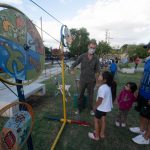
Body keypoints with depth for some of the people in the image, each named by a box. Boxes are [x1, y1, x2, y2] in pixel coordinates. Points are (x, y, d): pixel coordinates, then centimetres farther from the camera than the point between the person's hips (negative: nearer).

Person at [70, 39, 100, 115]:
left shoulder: (96, 58, -4)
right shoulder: (82, 56, -6)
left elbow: (97, 69, 1)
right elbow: (74, 64, -2)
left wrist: (97, 74, -19)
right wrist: (72, 69, -21)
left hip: (91, 80, 0)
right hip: (82, 79, 0)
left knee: (90, 95, 14)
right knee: (81, 95, 13)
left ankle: (91, 109, 34)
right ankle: (79, 108, 32)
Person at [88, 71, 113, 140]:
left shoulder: (102, 88, -32)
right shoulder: (107, 86, -2)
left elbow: (99, 100, -29)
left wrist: (95, 107, -12)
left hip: (101, 107, -9)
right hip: (106, 106, 9)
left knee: (96, 120, 11)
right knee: (103, 120, 23)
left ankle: (96, 136, 27)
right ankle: (102, 134, 42)